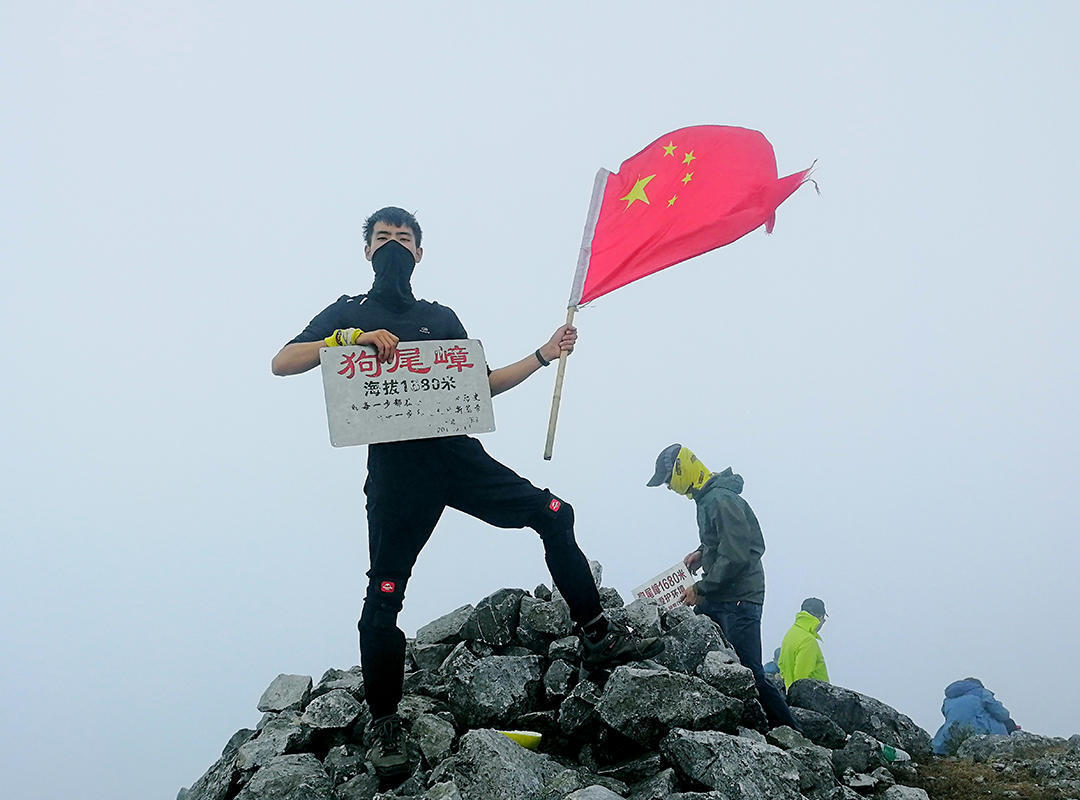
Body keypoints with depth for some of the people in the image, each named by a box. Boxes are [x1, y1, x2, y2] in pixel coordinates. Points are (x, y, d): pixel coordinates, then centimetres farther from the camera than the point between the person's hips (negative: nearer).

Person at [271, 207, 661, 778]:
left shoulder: (441, 317, 22)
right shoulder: (350, 313, 12)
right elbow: (281, 363, 0)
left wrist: (543, 355, 18)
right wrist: (353, 338, -13)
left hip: (458, 453, 4)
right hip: (396, 465, -4)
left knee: (554, 516, -5)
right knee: (385, 593, -9)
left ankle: (599, 639, 2)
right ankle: (384, 723, 6)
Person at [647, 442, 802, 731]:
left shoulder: (721, 501, -18)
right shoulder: (706, 497, 14)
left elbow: (735, 557, -23)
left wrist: (701, 590, -17)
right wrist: (702, 553, 11)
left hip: (739, 600, -10)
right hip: (718, 597, 10)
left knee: (749, 673, -10)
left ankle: (789, 731, -2)